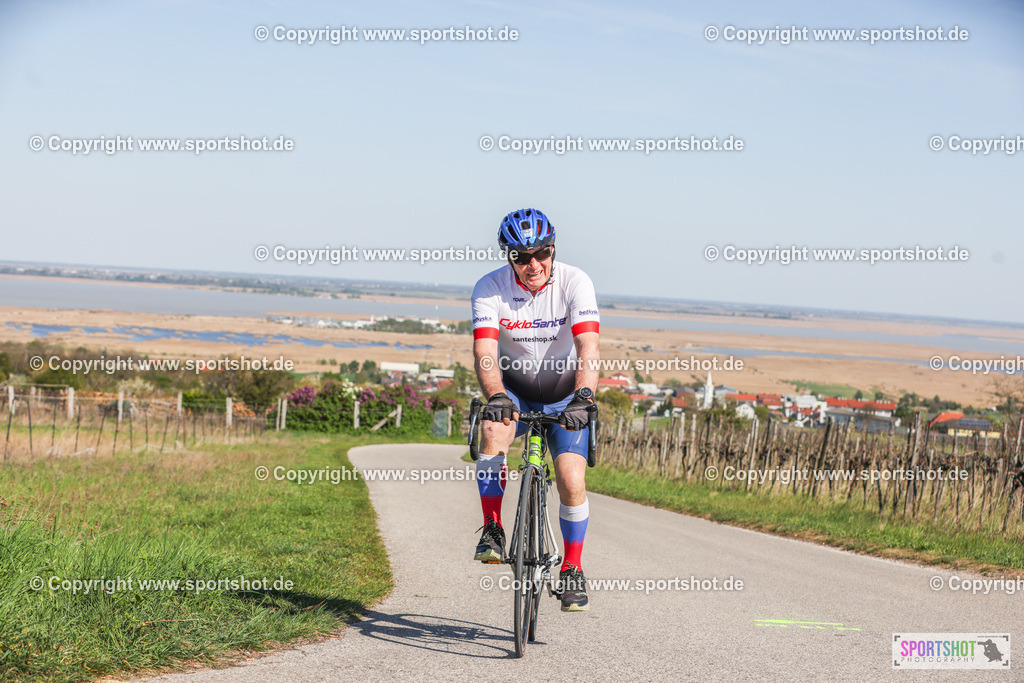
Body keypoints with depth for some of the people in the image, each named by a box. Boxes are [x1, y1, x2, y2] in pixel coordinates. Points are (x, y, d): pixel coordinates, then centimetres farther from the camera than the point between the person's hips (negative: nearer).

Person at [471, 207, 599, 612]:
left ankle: (572, 568, 6)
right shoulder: (490, 288, -17)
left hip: (565, 395, 0)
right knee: (494, 427, -33)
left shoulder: (574, 282, -20)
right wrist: (496, 396, -46)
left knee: (572, 482, -15)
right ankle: (492, 531, -22)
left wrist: (582, 397, -46)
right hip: (515, 389, 0)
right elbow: (485, 353, -27)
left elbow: (587, 348, -29)